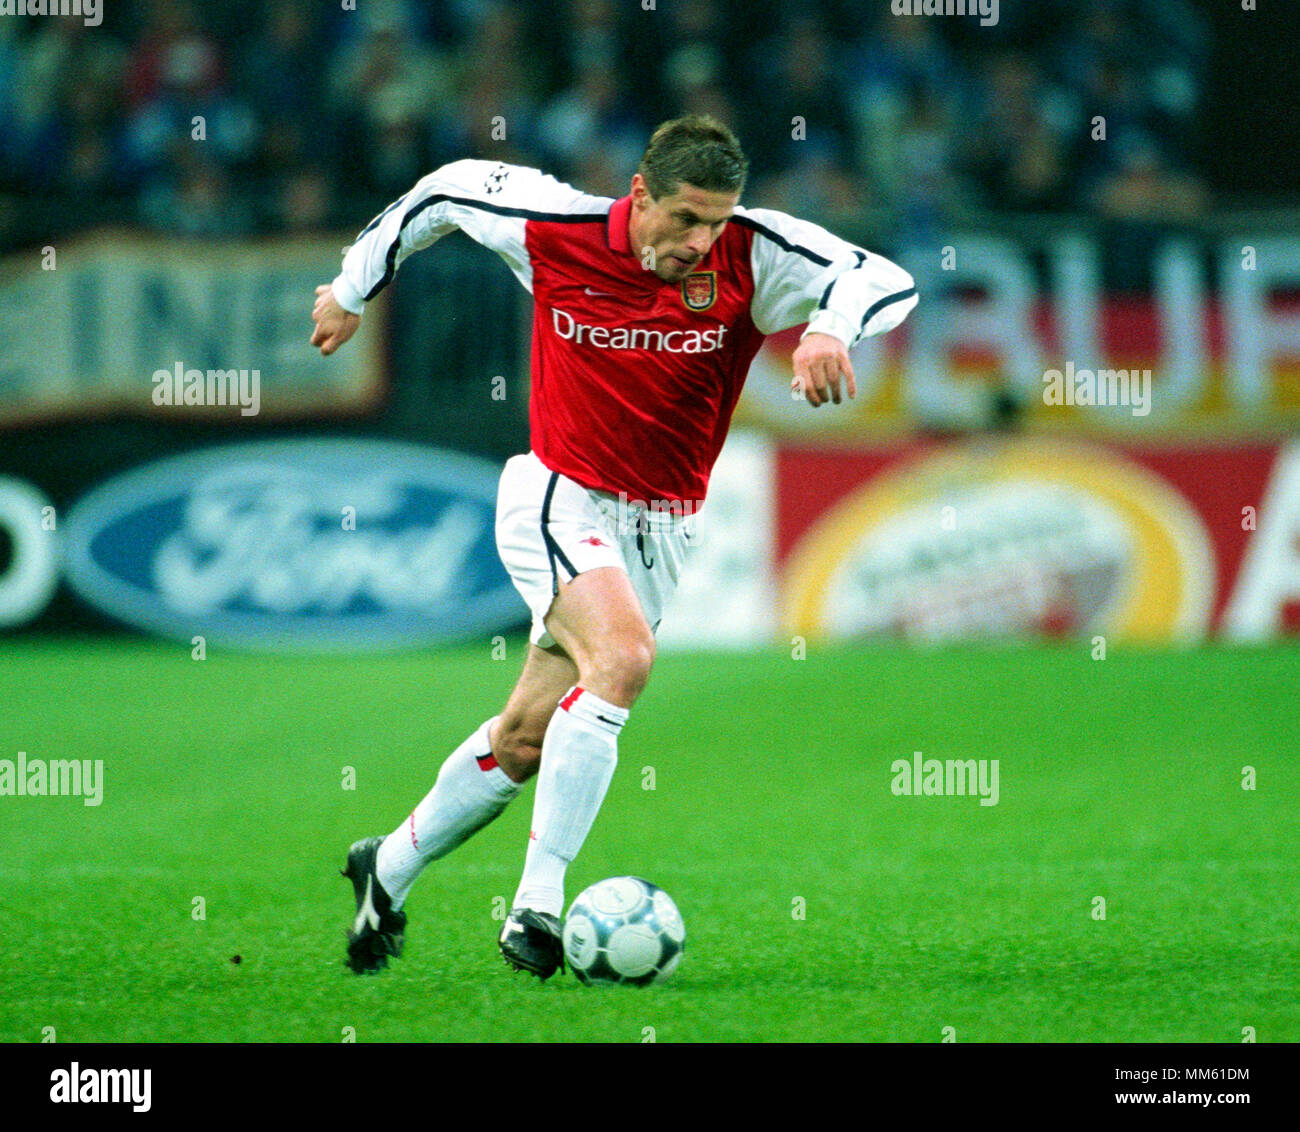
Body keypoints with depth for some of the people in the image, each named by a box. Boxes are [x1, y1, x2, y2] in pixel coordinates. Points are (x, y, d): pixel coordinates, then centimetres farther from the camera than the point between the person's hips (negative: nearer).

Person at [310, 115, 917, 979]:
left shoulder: (750, 255, -14)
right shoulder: (553, 232, -15)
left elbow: (887, 282, -23)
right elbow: (449, 189, 4)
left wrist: (829, 329, -45)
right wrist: (355, 289, 15)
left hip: (661, 530, 4)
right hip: (559, 502, -4)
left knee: (527, 739, 9)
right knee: (623, 656, -30)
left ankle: (391, 868, 33)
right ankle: (538, 903, -28)